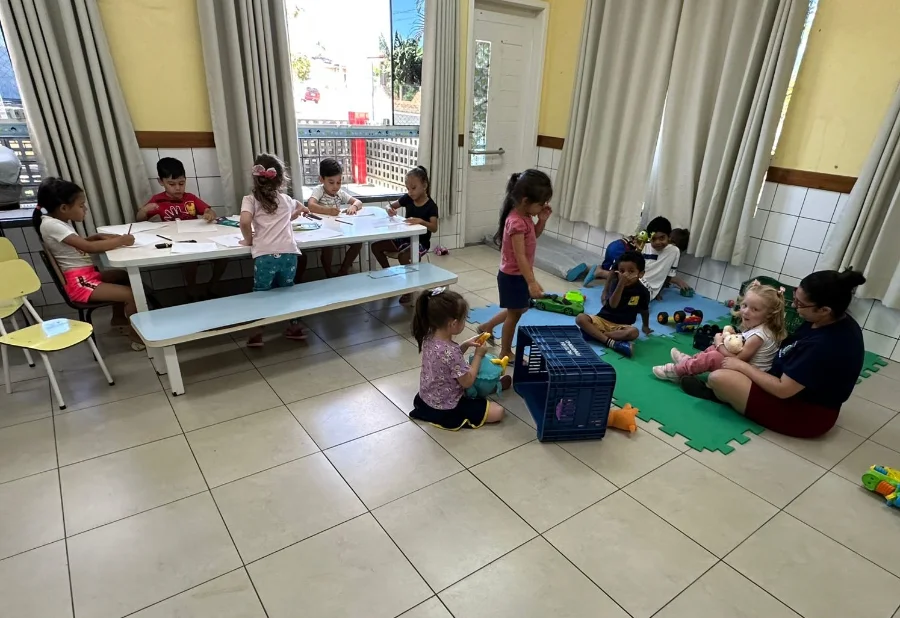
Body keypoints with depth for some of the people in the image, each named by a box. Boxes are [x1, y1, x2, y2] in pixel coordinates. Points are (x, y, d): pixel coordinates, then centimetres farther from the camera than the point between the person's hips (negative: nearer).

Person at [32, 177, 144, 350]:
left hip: (87, 275, 11)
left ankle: (118, 319, 33)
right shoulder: (51, 225, -20)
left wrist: (99, 236, 6)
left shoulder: (61, 221, 11)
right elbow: (89, 247, -28)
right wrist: (120, 240, -18)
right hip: (78, 283, -11)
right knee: (132, 294, -21)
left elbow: (79, 243, 24)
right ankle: (136, 336, -7)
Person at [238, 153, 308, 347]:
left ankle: (257, 334, 13)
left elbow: (245, 221, -14)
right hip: (288, 253, 3)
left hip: (265, 255, -3)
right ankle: (295, 327, 29)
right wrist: (299, 210, 62)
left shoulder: (250, 199, 4)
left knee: (261, 294, 13)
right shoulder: (286, 200, 17)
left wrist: (249, 240, 3)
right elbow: (296, 211, 40)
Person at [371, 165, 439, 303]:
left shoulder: (431, 206, -15)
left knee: (403, 256, -36)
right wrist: (390, 209, -11)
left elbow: (434, 228, -27)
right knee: (376, 246, -5)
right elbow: (392, 205, 14)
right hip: (404, 237, 7)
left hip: (420, 242, -7)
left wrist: (420, 221, -45)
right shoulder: (408, 199, 1)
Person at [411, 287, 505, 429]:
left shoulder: (428, 338, -10)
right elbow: (467, 382, -21)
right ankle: (454, 418, 1)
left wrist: (466, 345, -2)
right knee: (498, 412, -5)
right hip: (446, 408, -9)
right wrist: (478, 355, -11)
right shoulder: (450, 351, -35)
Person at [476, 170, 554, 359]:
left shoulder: (525, 216, 1)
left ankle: (486, 327, 40)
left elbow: (533, 236, 17)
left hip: (519, 274, 9)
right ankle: (505, 353, 25)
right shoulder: (517, 222, -28)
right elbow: (520, 256, -31)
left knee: (520, 308, 25)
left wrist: (542, 220, -1)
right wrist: (531, 282, -34)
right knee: (514, 314, 6)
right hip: (513, 276, -9)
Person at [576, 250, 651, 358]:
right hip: (603, 319, 0)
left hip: (621, 326, 0)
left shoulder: (642, 292, -4)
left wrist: (646, 326, 25)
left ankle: (592, 333, -31)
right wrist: (621, 283, -30)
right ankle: (610, 342, -37)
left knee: (634, 332, -35)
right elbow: (613, 304, -22)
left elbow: (644, 310, 15)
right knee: (580, 318, -27)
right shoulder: (616, 283, -6)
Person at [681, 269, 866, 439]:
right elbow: (792, 349, 9)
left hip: (806, 414, -10)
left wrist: (742, 366, -16)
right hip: (797, 387, 10)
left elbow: (782, 389, -28)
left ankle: (714, 393, 14)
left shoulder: (825, 345, -33)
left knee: (718, 378, -17)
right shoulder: (835, 322, -3)